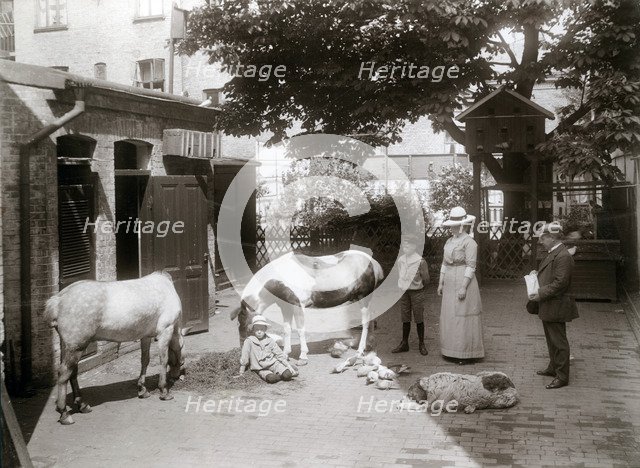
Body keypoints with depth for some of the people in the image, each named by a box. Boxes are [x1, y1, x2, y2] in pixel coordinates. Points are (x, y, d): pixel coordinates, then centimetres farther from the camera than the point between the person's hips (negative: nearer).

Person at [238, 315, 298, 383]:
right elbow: (244, 358, -1)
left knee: (287, 375, -25)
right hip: (261, 369, -2)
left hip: (274, 363, 2)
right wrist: (241, 373, 1)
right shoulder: (249, 341, -5)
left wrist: (289, 366, 2)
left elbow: (280, 355, 9)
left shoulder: (270, 341, 5)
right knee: (271, 378, -34)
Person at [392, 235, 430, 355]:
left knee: (419, 319, 2)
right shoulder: (401, 260, 4)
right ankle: (404, 344, 17)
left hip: (417, 292, -5)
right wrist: (402, 287, 10)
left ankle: (421, 344, 12)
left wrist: (419, 289, 4)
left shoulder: (420, 261, -12)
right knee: (405, 319, 10)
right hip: (404, 292, 5)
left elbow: (426, 279, -6)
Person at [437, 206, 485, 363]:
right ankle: (452, 351, 18)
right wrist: (441, 283, 13)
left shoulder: (469, 242, -11)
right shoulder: (449, 241, 13)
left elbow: (471, 266, -15)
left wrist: (464, 287, -20)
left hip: (463, 281, -8)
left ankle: (465, 353, 5)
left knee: (463, 317, -3)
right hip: (450, 283, 8)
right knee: (449, 316, 9)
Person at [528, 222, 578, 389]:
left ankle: (562, 377, 7)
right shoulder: (552, 253, 11)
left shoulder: (563, 256, -21)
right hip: (548, 306, 10)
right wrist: (537, 274, 5)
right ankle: (553, 368, 36)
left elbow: (560, 283, -25)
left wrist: (541, 294, -21)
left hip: (556, 306, -10)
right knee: (551, 340, 22)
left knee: (559, 341, -1)